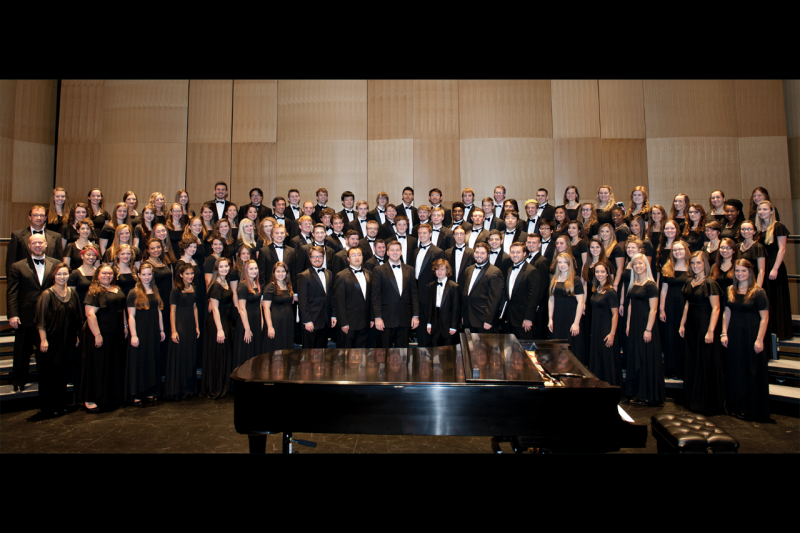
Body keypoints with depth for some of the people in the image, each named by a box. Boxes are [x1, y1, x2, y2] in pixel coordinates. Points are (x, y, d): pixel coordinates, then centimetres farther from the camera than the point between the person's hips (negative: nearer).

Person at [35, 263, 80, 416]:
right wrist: (43, 340, -14)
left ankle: (61, 405, 22)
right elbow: (41, 318, -11)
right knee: (49, 375, 3)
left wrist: (77, 336, 10)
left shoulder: (72, 293, 6)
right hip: (51, 340, -5)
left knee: (63, 374, 11)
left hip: (68, 341, 5)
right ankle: (48, 408, 13)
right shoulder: (47, 294, -8)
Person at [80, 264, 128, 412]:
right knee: (97, 365, 1)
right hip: (101, 335, -7)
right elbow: (90, 314, -17)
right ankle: (90, 399, 12)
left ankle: (112, 396, 27)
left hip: (117, 335, 7)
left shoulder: (117, 290, 12)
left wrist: (125, 326, 14)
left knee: (116, 365, 14)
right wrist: (97, 335, -20)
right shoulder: (94, 291, -10)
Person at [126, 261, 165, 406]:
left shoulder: (155, 292, 11)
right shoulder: (134, 293, -5)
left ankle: (150, 392, 18)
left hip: (154, 332, 5)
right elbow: (131, 316, -8)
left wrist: (161, 330, 12)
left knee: (153, 361, 9)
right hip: (140, 332, -5)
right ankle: (136, 395, 6)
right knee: (139, 362, -1)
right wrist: (133, 335, -14)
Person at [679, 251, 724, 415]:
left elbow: (715, 309, -16)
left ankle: (709, 403, 12)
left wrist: (710, 331, -20)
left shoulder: (710, 283, -12)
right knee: (691, 363, 14)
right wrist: (682, 324, 13)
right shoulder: (689, 283, 9)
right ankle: (693, 400, 26)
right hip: (691, 327, 7)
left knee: (706, 364, 0)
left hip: (704, 325, -7)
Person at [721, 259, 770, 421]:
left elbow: (764, 318, -10)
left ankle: (753, 410, 13)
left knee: (752, 373, 2)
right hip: (734, 337, 5)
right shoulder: (730, 291, 8)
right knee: (734, 371, 10)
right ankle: (736, 407, 21)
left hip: (751, 337, -5)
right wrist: (724, 333, 4)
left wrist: (759, 339, -15)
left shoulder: (758, 292, -7)